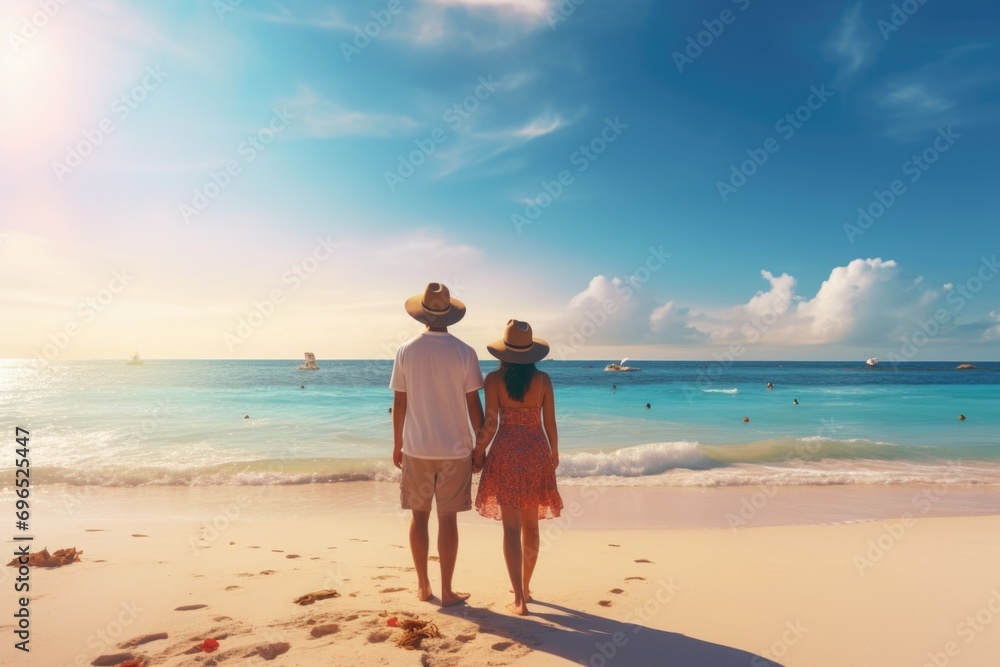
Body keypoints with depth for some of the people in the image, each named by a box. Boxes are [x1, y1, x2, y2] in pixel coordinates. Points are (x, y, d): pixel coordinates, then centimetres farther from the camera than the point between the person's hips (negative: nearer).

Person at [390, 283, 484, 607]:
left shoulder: (405, 351, -4)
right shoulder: (464, 352, -8)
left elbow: (399, 403, 0)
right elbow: (473, 405, -7)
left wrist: (397, 444, 11)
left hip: (416, 447, 2)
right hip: (455, 447, -1)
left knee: (419, 515, 13)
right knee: (447, 518, 6)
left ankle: (423, 586, 24)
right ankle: (446, 591, 14)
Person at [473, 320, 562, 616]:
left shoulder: (494, 379, -7)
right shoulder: (543, 379, -1)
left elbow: (490, 423, -9)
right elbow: (550, 423, 1)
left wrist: (477, 454, 5)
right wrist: (554, 455, 16)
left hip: (506, 453, -2)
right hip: (537, 452, 3)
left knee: (512, 526, 2)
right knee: (531, 524, 16)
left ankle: (519, 599, 1)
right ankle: (525, 587, 31)